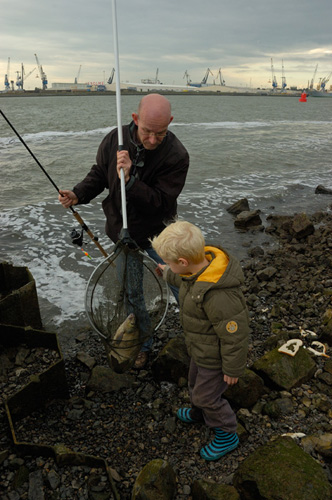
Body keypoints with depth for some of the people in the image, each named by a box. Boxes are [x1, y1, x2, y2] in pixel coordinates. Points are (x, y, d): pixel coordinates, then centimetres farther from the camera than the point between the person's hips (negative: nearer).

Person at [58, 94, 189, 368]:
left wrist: (129, 180, -38)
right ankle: (143, 345, 39)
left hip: (156, 233, -3)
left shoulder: (177, 155, -22)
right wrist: (78, 194, -13)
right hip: (122, 231, 3)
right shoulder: (114, 140, -11)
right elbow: (99, 175, 5)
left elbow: (162, 203, -26)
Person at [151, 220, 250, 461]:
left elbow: (235, 335, -30)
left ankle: (227, 434, 42)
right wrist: (169, 275, 29)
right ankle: (199, 413, 60)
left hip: (215, 357, -8)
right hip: (201, 349, 9)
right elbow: (188, 280, 11)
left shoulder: (219, 296, -43)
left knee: (207, 395, 14)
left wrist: (233, 369, -15)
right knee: (195, 382, 30)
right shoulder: (201, 264, -15)